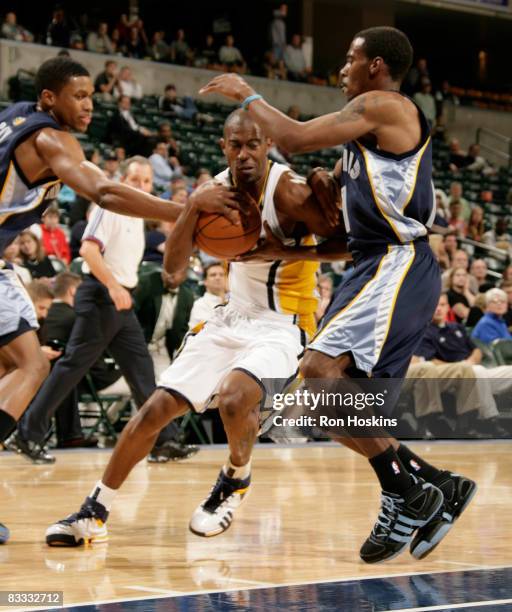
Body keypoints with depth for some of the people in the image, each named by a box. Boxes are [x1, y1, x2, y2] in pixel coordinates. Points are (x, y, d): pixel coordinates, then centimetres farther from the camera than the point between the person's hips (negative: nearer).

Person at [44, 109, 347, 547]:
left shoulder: (289, 192, -17)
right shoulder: (217, 190, 0)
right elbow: (173, 266, -3)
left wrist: (284, 252, -25)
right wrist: (194, 207, -18)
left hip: (282, 325, -6)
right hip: (233, 318, 6)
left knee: (233, 399, -32)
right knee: (157, 408, -1)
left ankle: (237, 479, 0)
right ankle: (95, 512, 10)